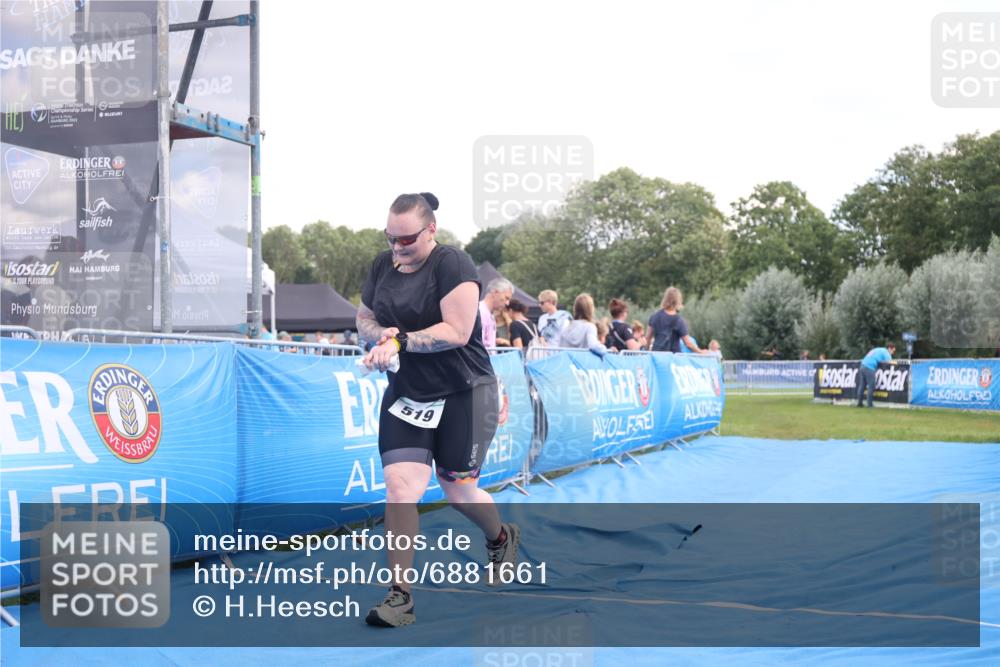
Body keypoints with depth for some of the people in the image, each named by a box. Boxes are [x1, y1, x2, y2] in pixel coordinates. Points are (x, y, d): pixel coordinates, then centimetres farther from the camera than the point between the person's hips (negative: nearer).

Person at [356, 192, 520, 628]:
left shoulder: (452, 264, -15)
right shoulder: (382, 265, 5)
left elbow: (456, 331, -23)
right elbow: (363, 319, 15)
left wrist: (399, 342, -24)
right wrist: (384, 333, -8)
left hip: (464, 396, -5)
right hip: (405, 395, 5)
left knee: (458, 492, 9)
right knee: (400, 488, -9)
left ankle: (501, 538, 43)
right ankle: (400, 596, -2)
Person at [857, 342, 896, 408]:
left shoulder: (879, 350, 27)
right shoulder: (885, 352, 1)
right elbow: (889, 362, -9)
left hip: (863, 365, 8)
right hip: (869, 368, -8)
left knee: (862, 385, 9)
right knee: (871, 386, -3)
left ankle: (859, 403, 11)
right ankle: (870, 405, -3)